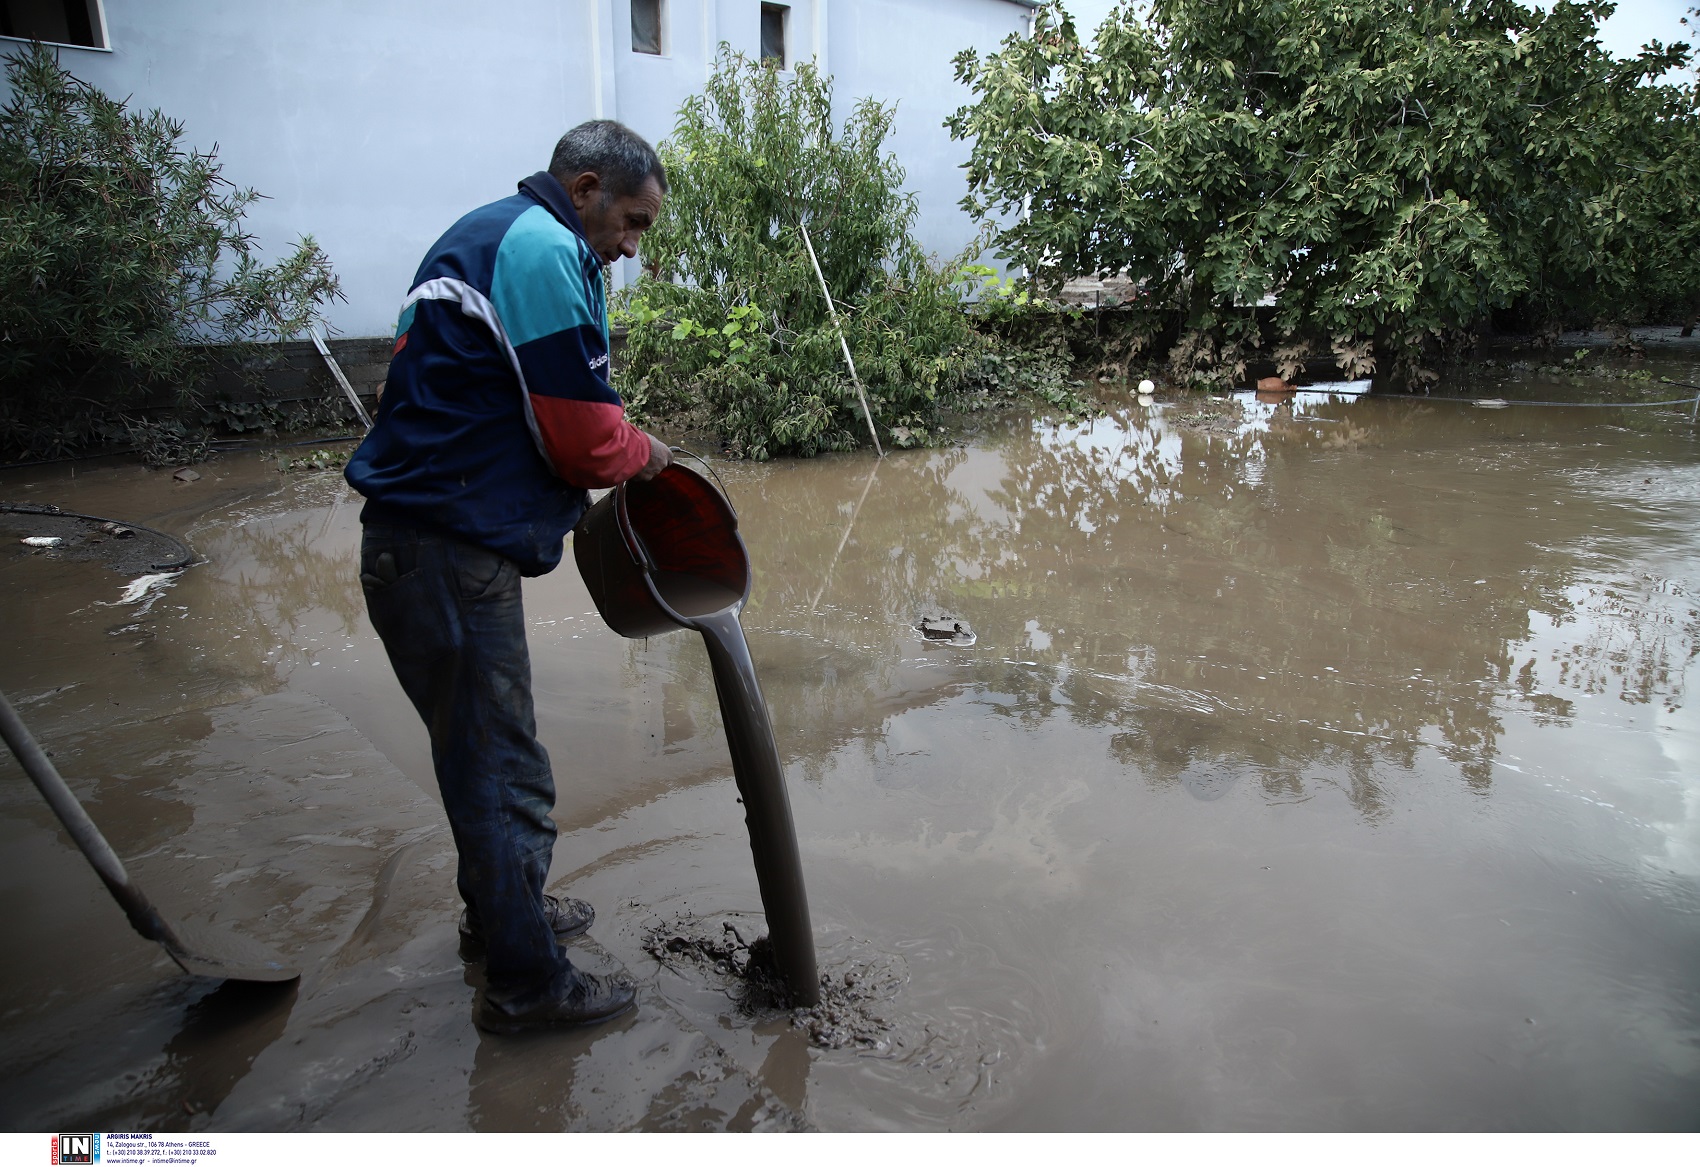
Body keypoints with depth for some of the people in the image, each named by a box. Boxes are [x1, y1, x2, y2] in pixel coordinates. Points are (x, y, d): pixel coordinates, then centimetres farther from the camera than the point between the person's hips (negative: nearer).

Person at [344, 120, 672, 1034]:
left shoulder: (492, 236, 18)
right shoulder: (545, 252, -15)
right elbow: (585, 435, -17)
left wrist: (615, 452, 12)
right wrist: (644, 453, 3)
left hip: (425, 539, 11)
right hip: (450, 554, -11)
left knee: (483, 750, 23)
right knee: (504, 773, 2)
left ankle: (499, 916, 41)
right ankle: (526, 983, 18)